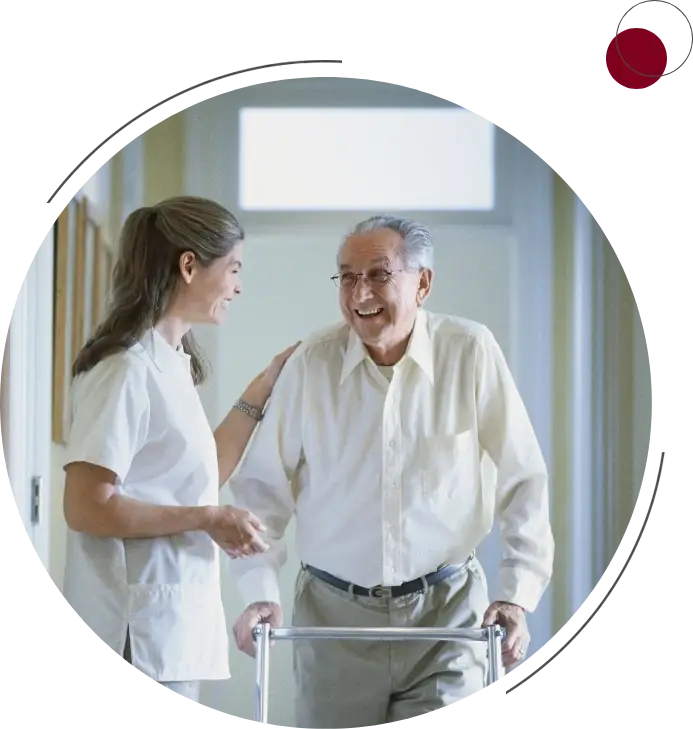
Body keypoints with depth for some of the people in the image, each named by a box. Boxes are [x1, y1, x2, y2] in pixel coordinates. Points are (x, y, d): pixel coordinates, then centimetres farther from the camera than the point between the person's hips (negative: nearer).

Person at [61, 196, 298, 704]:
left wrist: (264, 388, 14)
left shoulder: (172, 362, 11)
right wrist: (207, 520, -18)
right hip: (139, 628, -9)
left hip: (180, 620, 9)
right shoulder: (127, 368, -16)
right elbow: (85, 507, -21)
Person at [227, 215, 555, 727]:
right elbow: (262, 485, 2)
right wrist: (260, 593, -8)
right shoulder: (312, 362, -4)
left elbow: (524, 480, -2)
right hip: (334, 613, 1)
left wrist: (517, 595, -8)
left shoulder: (471, 352, -6)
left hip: (446, 608, -1)